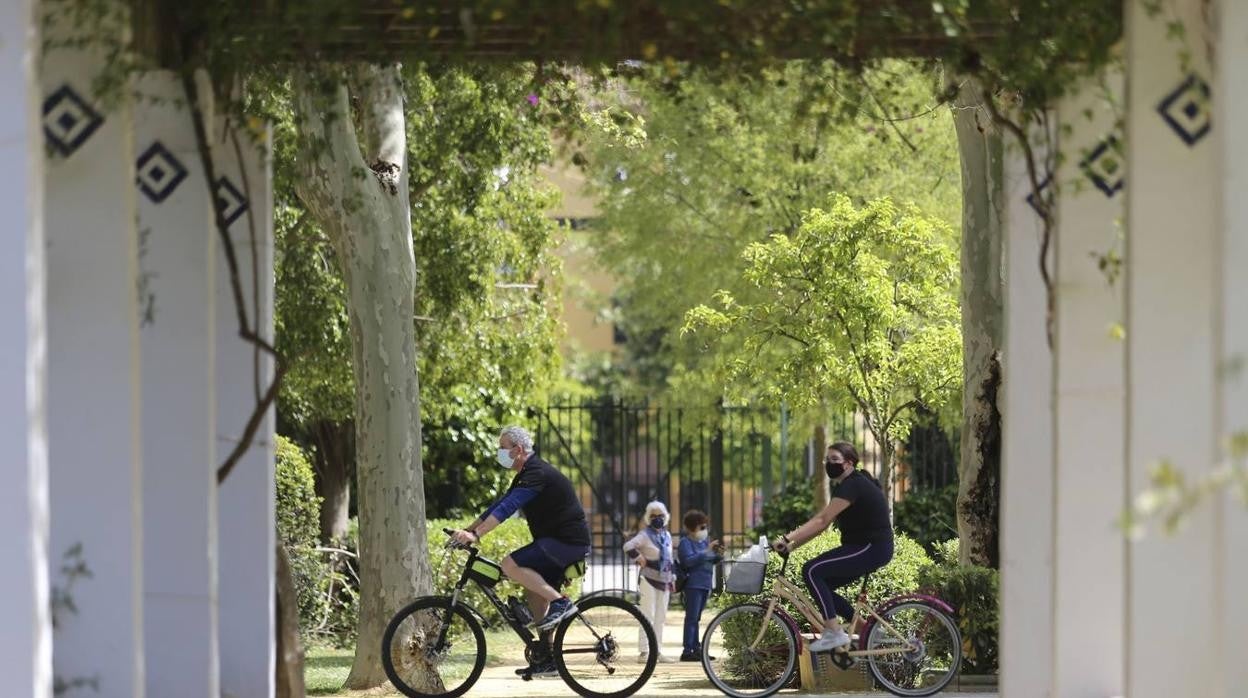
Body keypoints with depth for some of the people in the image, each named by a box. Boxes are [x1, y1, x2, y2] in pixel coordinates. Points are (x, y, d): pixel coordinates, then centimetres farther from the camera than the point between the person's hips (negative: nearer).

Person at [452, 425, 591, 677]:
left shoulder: (537, 474, -16)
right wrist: (468, 530, 12)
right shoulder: (527, 475, 17)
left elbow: (507, 507, -27)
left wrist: (475, 534, -33)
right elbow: (499, 505, 20)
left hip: (568, 541, -10)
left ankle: (560, 602, -19)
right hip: (560, 542, 10)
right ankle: (546, 660, 14)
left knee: (511, 565, -22)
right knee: (535, 592, 11)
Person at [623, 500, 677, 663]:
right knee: (648, 616, -11)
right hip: (649, 580, -7)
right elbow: (628, 547, -21)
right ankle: (644, 652, -12)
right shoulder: (645, 535, -7)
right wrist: (639, 559, -16)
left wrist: (672, 578, 19)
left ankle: (658, 651, 15)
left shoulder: (667, 535, 16)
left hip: (664, 581, 7)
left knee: (660, 618, 10)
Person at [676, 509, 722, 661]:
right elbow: (689, 560, -20)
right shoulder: (686, 542, -7)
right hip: (693, 584, -8)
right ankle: (687, 651, -11)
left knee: (696, 619, 10)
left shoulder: (704, 541, 15)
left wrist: (717, 554, 1)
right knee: (692, 618, -9)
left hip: (704, 584, 8)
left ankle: (696, 649, 12)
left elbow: (711, 560, 23)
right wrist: (706, 551, -22)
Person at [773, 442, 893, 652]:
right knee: (821, 585, 8)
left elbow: (822, 521, -23)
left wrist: (788, 539, -27)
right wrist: (792, 543, 4)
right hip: (864, 548, 10)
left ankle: (834, 633, -17)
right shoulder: (846, 485, 17)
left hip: (872, 548, -10)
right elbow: (821, 520, 12)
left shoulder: (853, 485, -15)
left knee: (812, 571, -17)